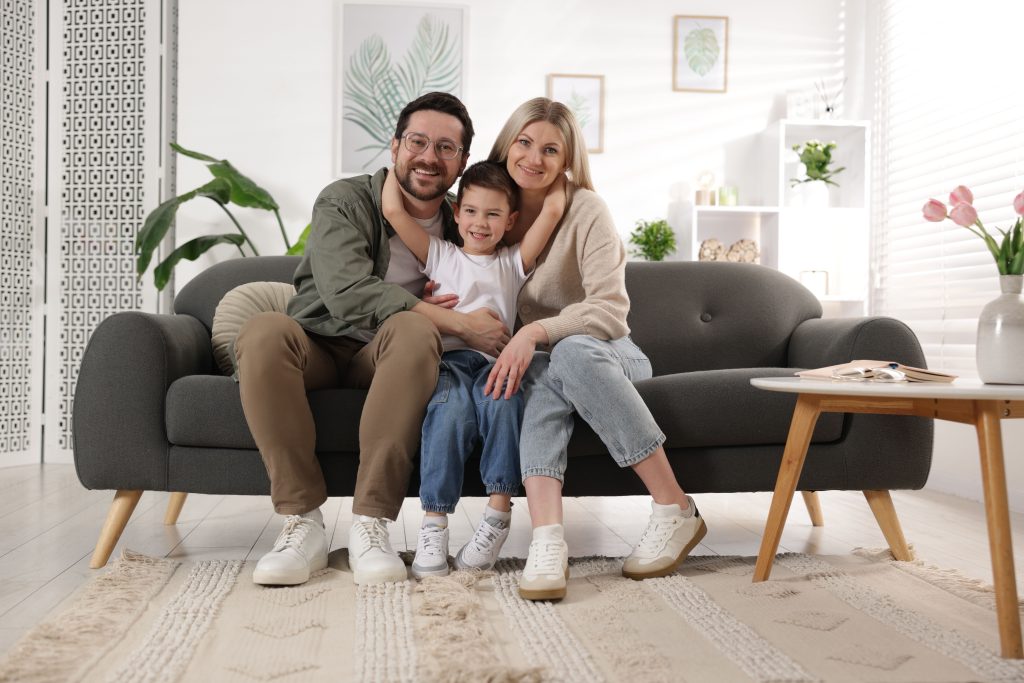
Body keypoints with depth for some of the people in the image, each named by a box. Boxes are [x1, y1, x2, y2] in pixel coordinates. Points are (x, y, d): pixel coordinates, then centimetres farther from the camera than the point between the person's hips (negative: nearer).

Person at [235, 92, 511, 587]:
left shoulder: (461, 228, 8)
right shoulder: (344, 202, -6)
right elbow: (348, 293, -24)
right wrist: (458, 324, -26)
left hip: (386, 359, 2)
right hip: (317, 346, -1)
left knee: (414, 329, -33)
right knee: (264, 331, -35)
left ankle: (370, 524, -33)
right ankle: (302, 522, -30)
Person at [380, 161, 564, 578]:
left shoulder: (513, 263, 23)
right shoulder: (439, 255, 23)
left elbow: (553, 209, 11)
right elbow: (392, 209, 12)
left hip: (495, 360, 1)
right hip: (447, 359, 0)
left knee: (501, 394, -36)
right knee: (451, 405, -35)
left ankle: (498, 510, -34)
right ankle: (434, 521, -35)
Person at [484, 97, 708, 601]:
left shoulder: (584, 209, -9)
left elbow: (610, 310, -18)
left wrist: (536, 331, -31)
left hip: (606, 355, -2)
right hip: (534, 359, 2)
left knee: (570, 353, -38)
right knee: (544, 376, -35)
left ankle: (675, 511, -31)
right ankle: (547, 541, -52)